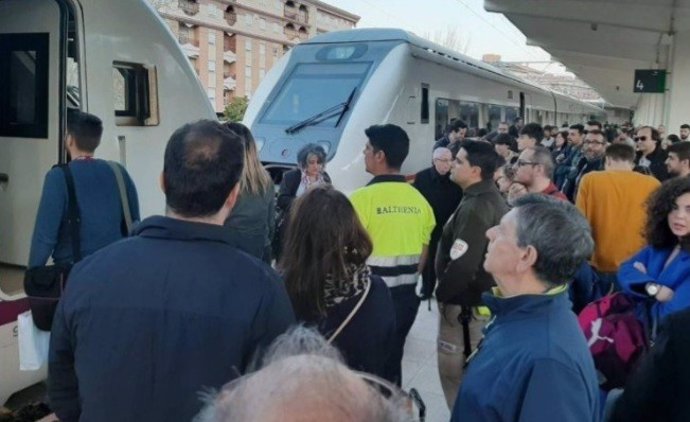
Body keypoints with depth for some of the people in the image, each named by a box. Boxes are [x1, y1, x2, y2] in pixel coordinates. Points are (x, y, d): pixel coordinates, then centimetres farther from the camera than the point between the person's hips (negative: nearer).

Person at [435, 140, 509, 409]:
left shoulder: (474, 207, -23)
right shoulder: (493, 199, 8)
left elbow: (462, 264, -29)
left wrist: (441, 293, -14)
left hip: (465, 301, -10)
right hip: (482, 296, 10)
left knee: (454, 369, 3)